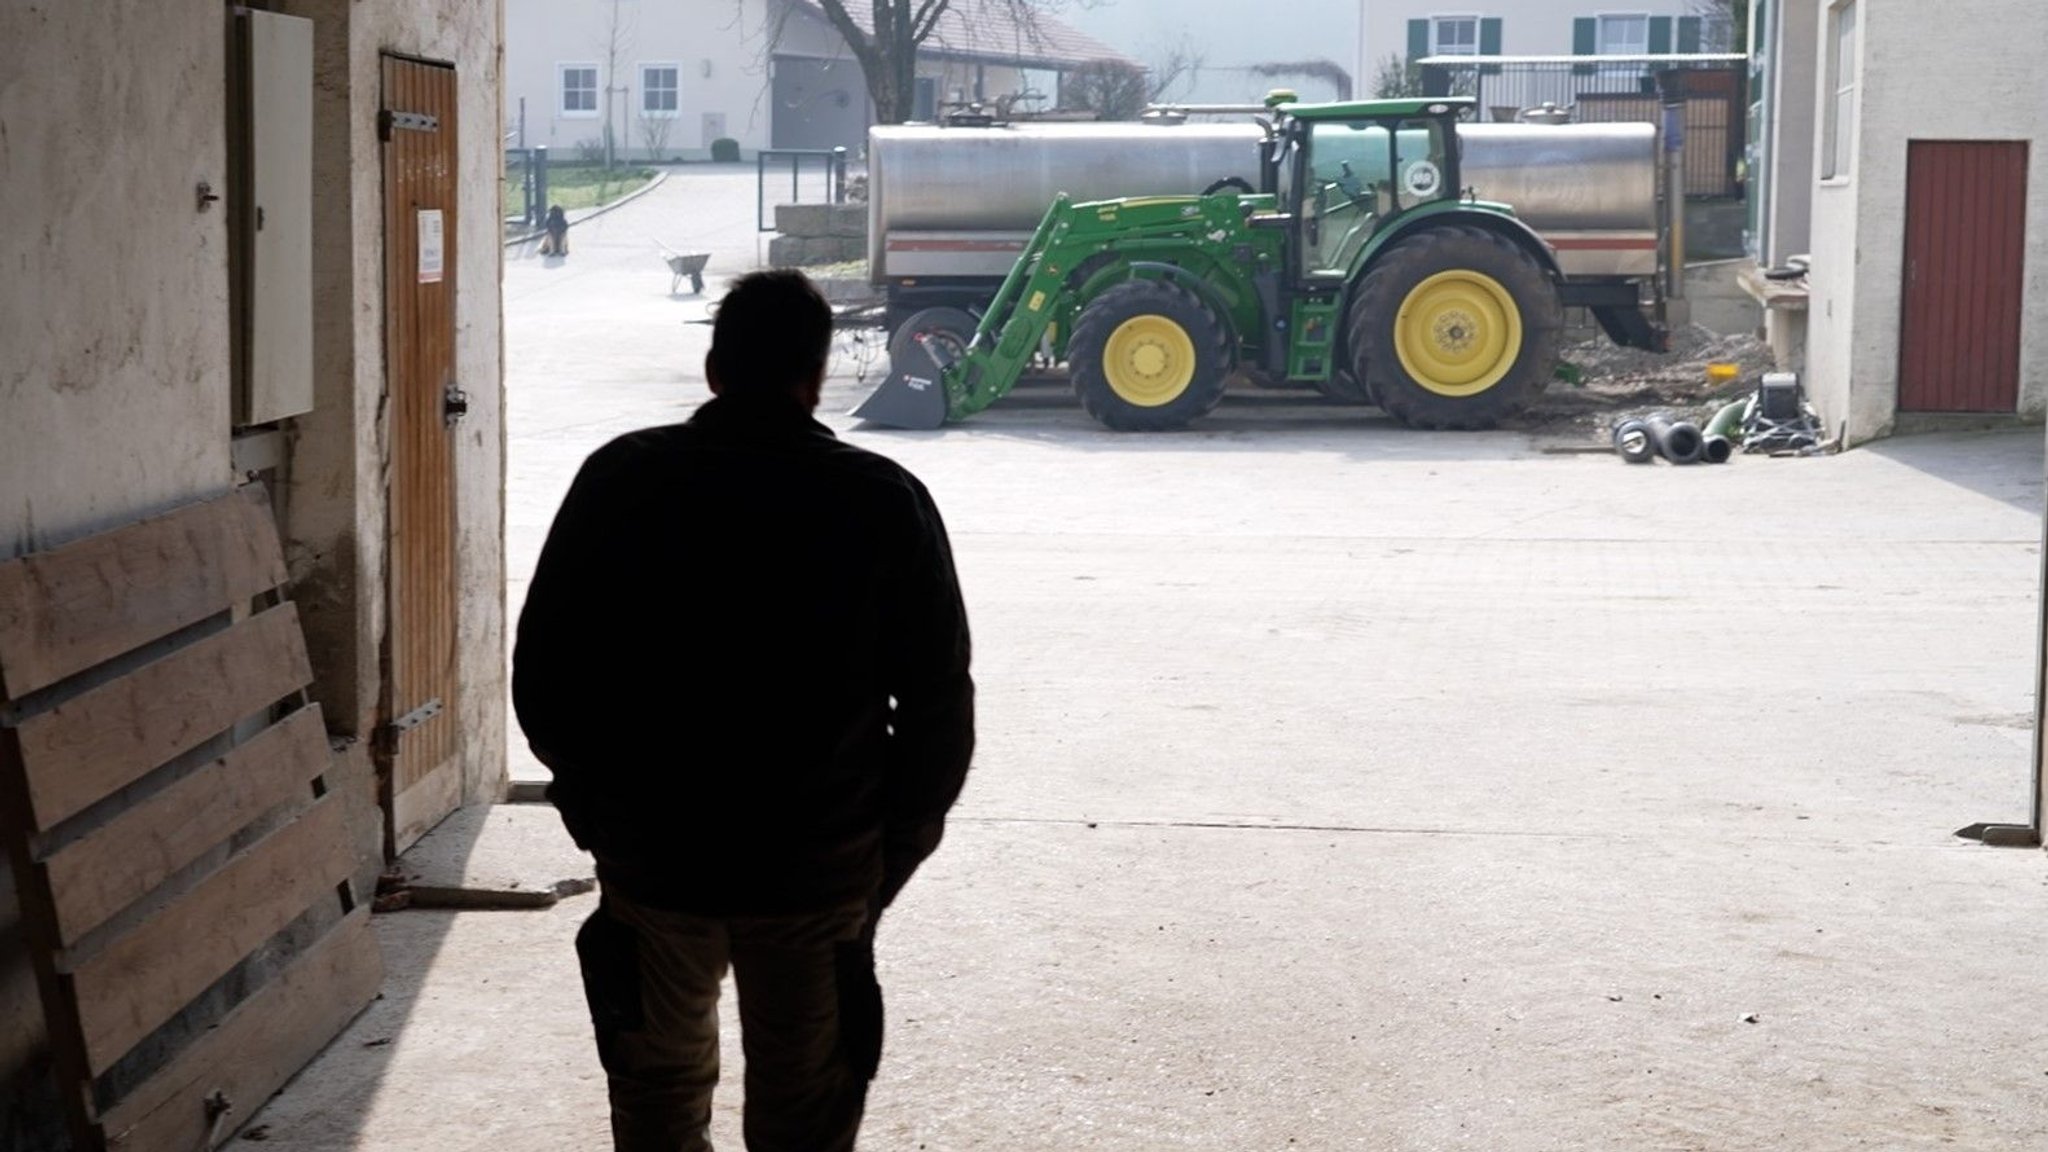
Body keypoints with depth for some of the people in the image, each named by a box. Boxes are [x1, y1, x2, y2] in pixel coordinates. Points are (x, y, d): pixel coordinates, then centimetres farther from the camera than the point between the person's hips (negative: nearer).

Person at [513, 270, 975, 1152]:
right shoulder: (883, 502, -7)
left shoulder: (619, 481, -4)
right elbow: (939, 705, -3)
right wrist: (894, 848, 9)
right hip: (818, 870, -1)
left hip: (649, 854, 1)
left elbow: (541, 677, 0)